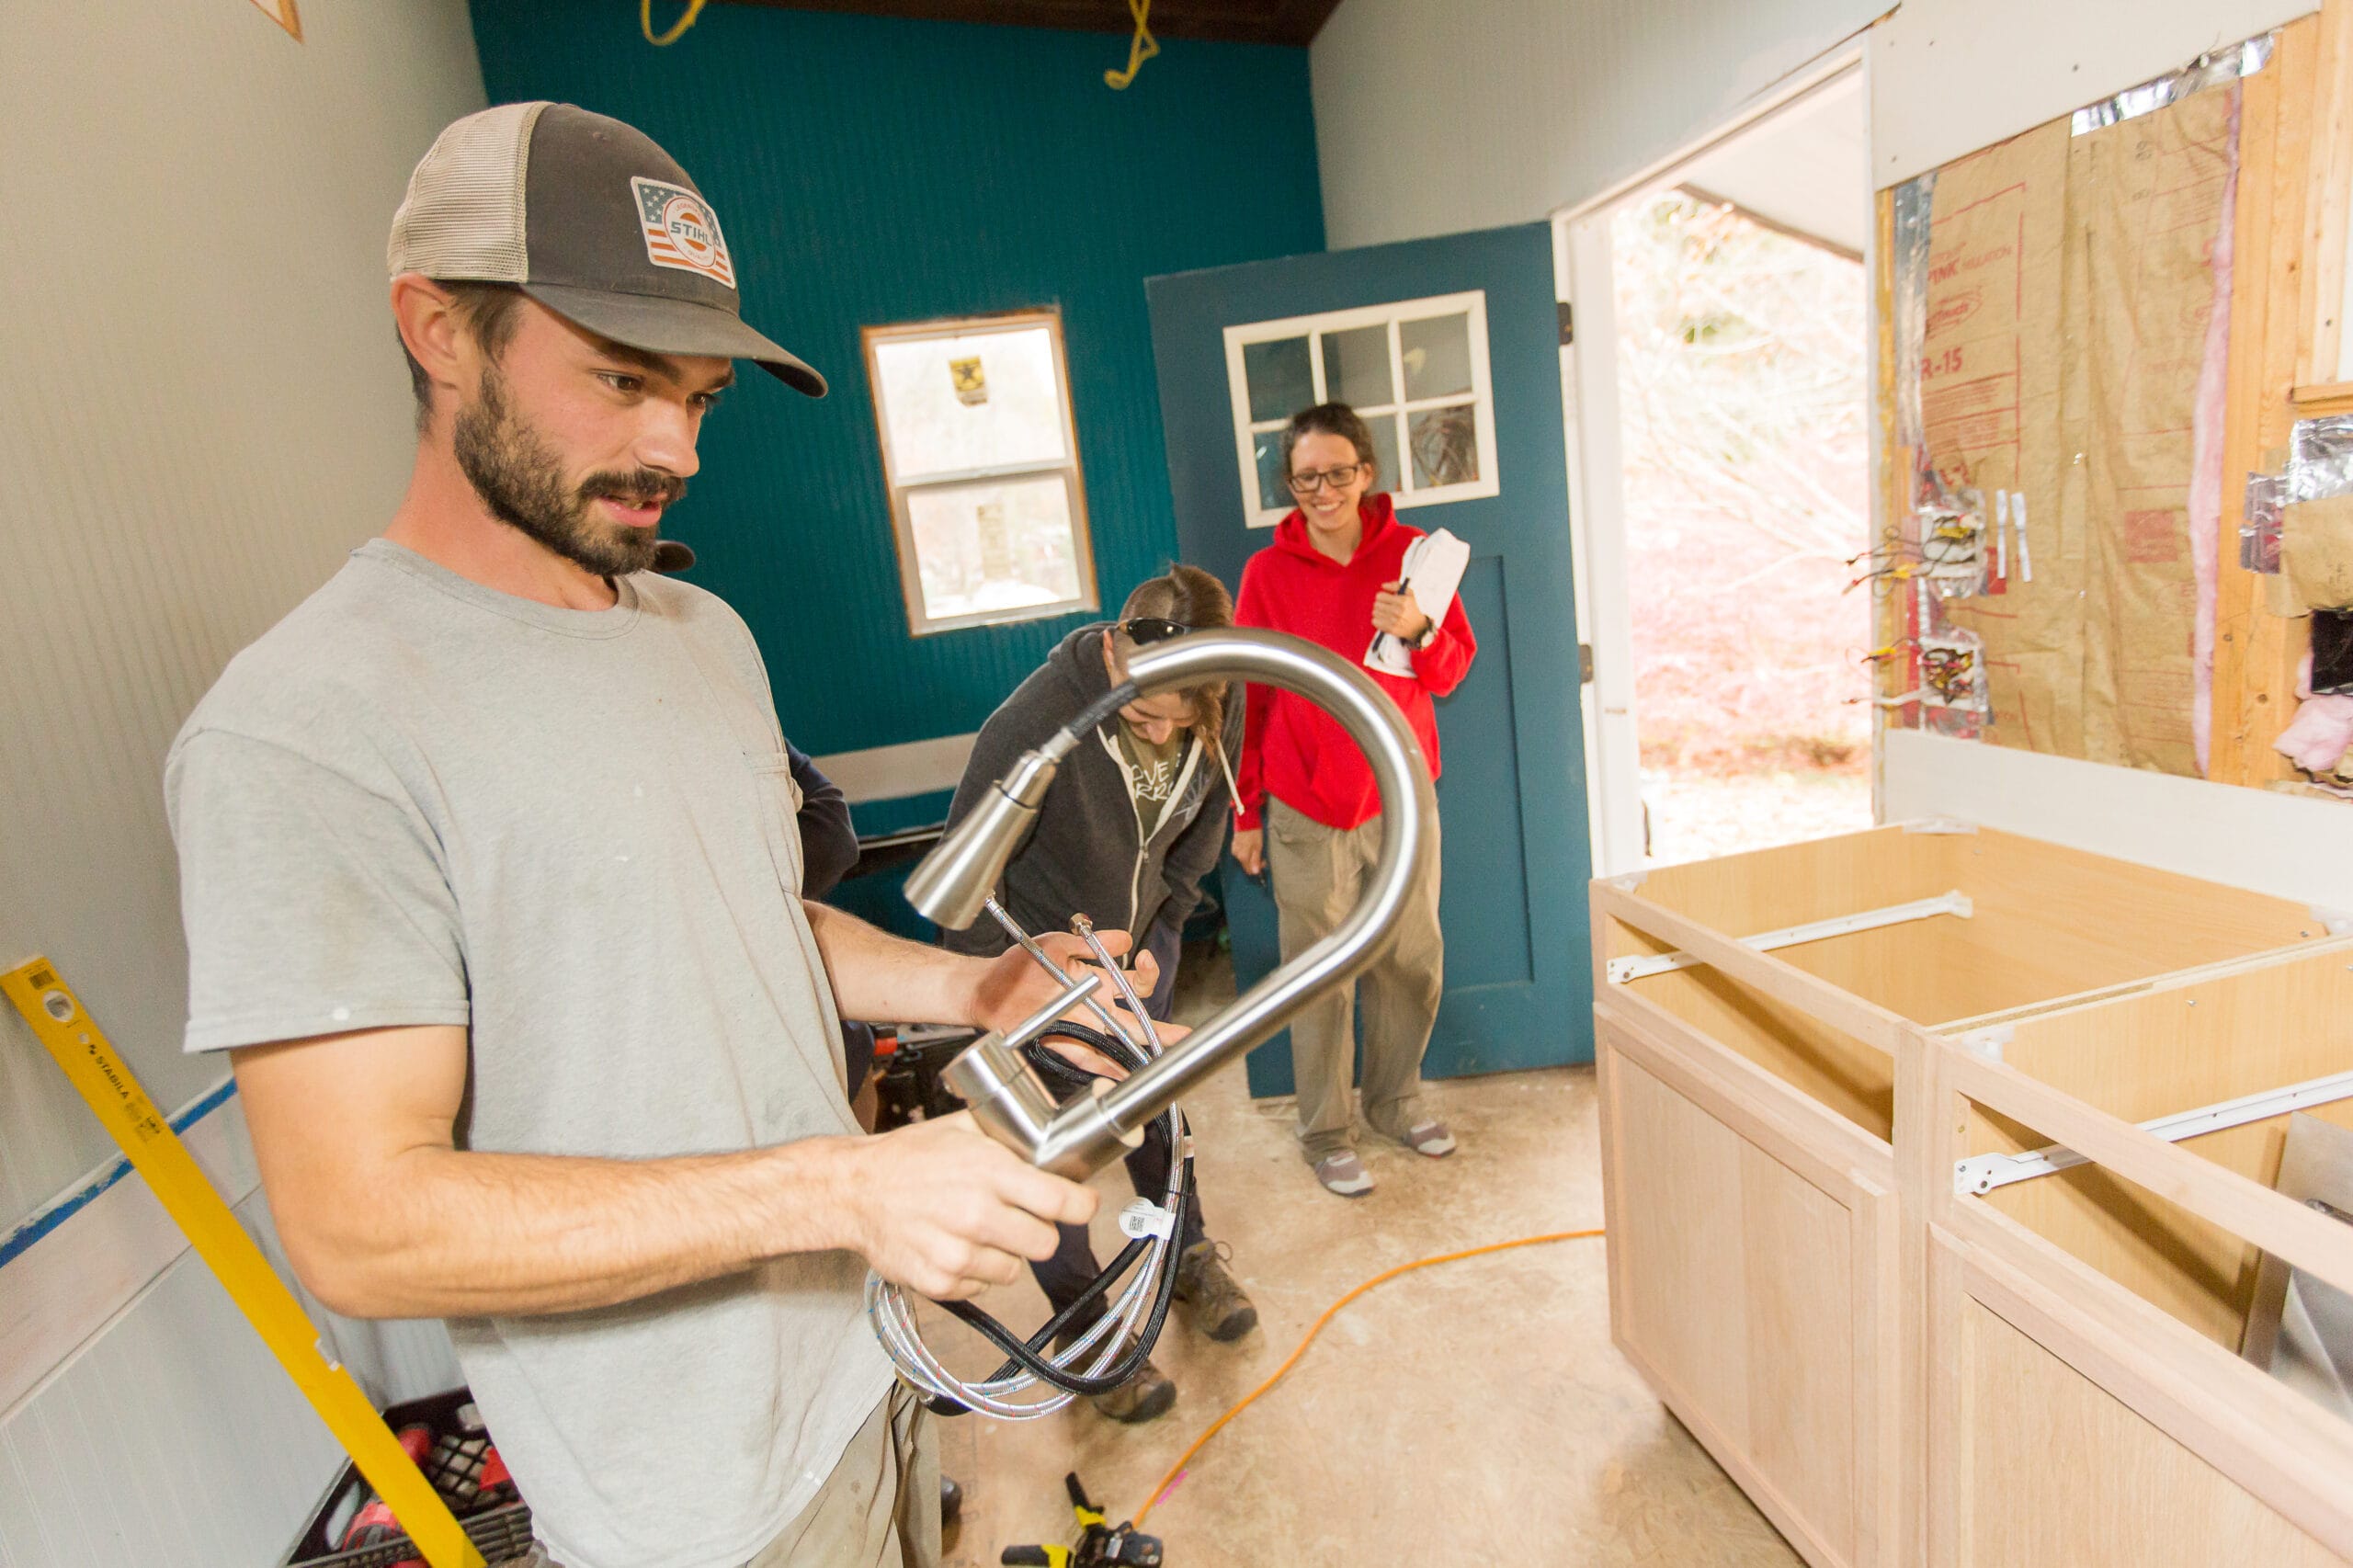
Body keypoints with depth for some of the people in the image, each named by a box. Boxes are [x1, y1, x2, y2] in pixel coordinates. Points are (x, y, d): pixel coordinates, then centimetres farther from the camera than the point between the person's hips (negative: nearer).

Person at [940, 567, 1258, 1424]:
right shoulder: (1034, 724, -35)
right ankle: (1084, 1331, 28)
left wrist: (1168, 910, 5)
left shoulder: (1218, 715, -19)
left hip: (1141, 944, 4)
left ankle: (1189, 1254, 45)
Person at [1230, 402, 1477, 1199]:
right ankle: (1325, 1132, 25)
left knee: (1413, 961, 14)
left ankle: (1395, 1100, 37)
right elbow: (1247, 699, 1)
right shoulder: (1267, 572, -3)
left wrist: (1419, 632, -20)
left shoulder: (1410, 552, 1)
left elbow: (1454, 672, 3)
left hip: (1402, 796, 3)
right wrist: (1245, 813, 2)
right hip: (1306, 810, -2)